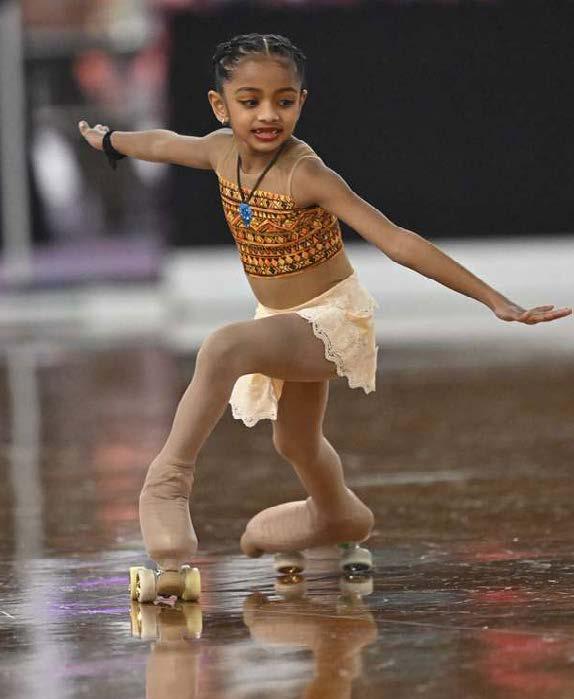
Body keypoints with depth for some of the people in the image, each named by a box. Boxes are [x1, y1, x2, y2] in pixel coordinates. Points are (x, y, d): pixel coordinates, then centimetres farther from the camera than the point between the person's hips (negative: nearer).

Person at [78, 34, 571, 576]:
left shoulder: (306, 175, -29)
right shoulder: (223, 152, -9)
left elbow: (397, 242, -34)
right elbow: (166, 144, 15)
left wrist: (496, 301, -38)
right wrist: (109, 140, 36)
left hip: (334, 317, -8)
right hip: (287, 324, 8)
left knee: (222, 350, -33)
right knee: (295, 442, 26)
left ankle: (168, 481, -24)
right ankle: (338, 518, 57)